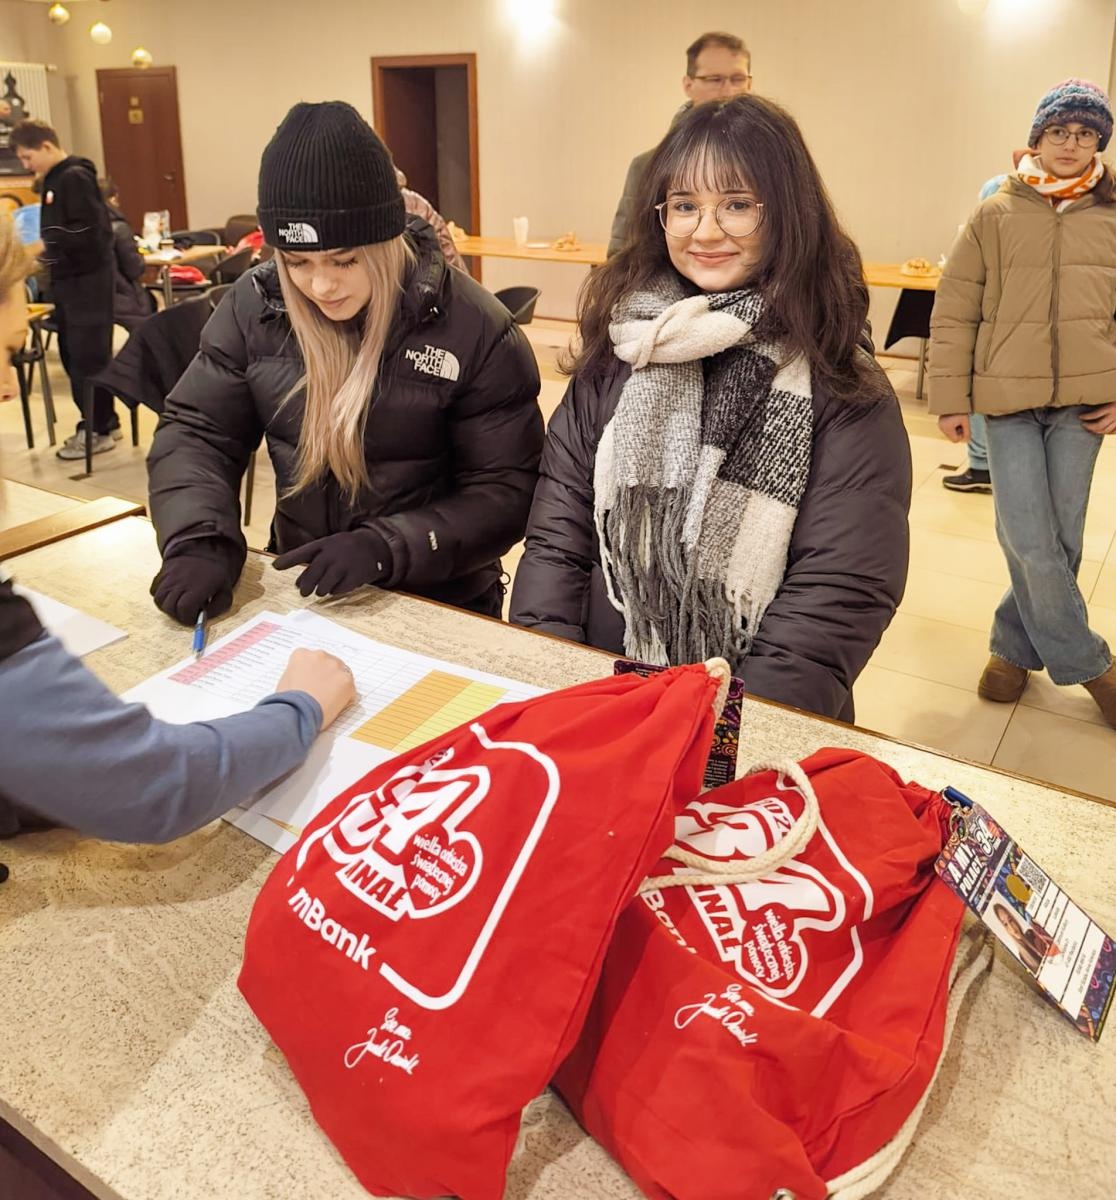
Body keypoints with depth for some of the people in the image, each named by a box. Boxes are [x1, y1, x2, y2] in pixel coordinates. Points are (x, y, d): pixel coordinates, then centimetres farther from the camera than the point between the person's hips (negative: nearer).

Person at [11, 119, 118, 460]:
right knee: (73, 356, 11)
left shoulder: (75, 177, -13)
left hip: (87, 280, -9)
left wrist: (47, 246, -18)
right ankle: (103, 420, 20)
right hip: (68, 279, 9)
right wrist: (41, 248, 7)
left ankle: (98, 431, 3)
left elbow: (90, 232, -21)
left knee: (87, 358, -5)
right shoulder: (54, 180, 15)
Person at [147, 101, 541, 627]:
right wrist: (200, 541, -16)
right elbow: (196, 432, 4)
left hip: (439, 606, -2)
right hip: (299, 592, 3)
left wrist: (386, 548, -25)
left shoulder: (475, 330, -12)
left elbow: (508, 490, -11)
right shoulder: (255, 305, -1)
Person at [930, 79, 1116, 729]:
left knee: (1062, 538, 6)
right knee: (1029, 539, -7)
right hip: (1008, 396, -2)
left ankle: (1017, 646, 25)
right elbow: (954, 311, 2)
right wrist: (950, 398, -2)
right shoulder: (995, 215, 3)